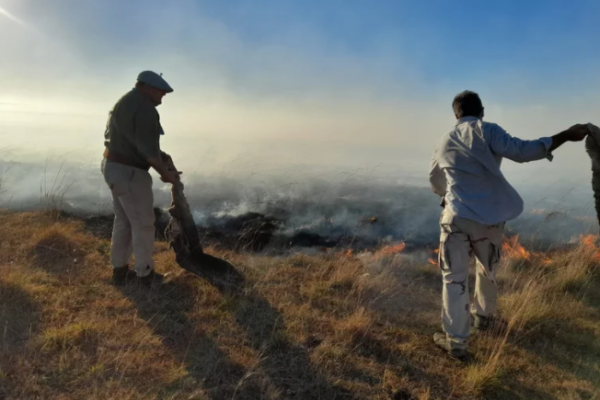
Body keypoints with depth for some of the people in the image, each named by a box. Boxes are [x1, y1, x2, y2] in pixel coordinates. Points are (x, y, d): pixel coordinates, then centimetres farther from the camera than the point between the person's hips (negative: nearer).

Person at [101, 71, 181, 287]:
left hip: (113, 167, 10)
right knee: (143, 224, 4)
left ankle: (120, 270, 30)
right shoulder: (145, 109, -18)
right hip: (129, 173, -10)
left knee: (124, 221, 20)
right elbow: (148, 149, -23)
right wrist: (166, 173, -9)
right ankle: (145, 274, 18)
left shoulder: (123, 103, 15)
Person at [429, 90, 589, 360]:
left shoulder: (444, 143, 11)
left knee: (454, 278, 5)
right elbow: (522, 151, -15)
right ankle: (482, 316, 44)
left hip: (456, 218, 1)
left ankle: (455, 341, 5)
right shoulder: (486, 131, -3)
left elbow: (436, 183, 24)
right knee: (487, 271, 23)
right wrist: (566, 135, -8)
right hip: (489, 219, -1)